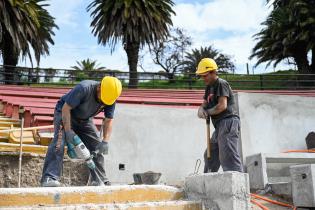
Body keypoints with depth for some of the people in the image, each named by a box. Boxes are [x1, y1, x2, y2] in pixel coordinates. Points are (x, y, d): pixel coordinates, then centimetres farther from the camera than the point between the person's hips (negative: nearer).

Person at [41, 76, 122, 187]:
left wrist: (105, 141, -20)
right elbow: (65, 108, -30)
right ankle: (49, 178, -27)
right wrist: (68, 131, -34)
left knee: (97, 146, -1)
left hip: (84, 119, 6)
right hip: (64, 114, -5)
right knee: (59, 142, -25)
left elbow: (108, 121, -10)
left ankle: (101, 180, 7)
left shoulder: (110, 98, -17)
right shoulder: (83, 88, -34)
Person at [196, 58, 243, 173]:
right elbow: (204, 105, 14)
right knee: (210, 156, 17)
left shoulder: (221, 84, -9)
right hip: (220, 126, 10)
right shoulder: (209, 87, 19)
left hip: (228, 122, -10)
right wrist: (201, 110, -10)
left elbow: (222, 106, -20)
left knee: (228, 156, -15)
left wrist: (207, 112, -7)